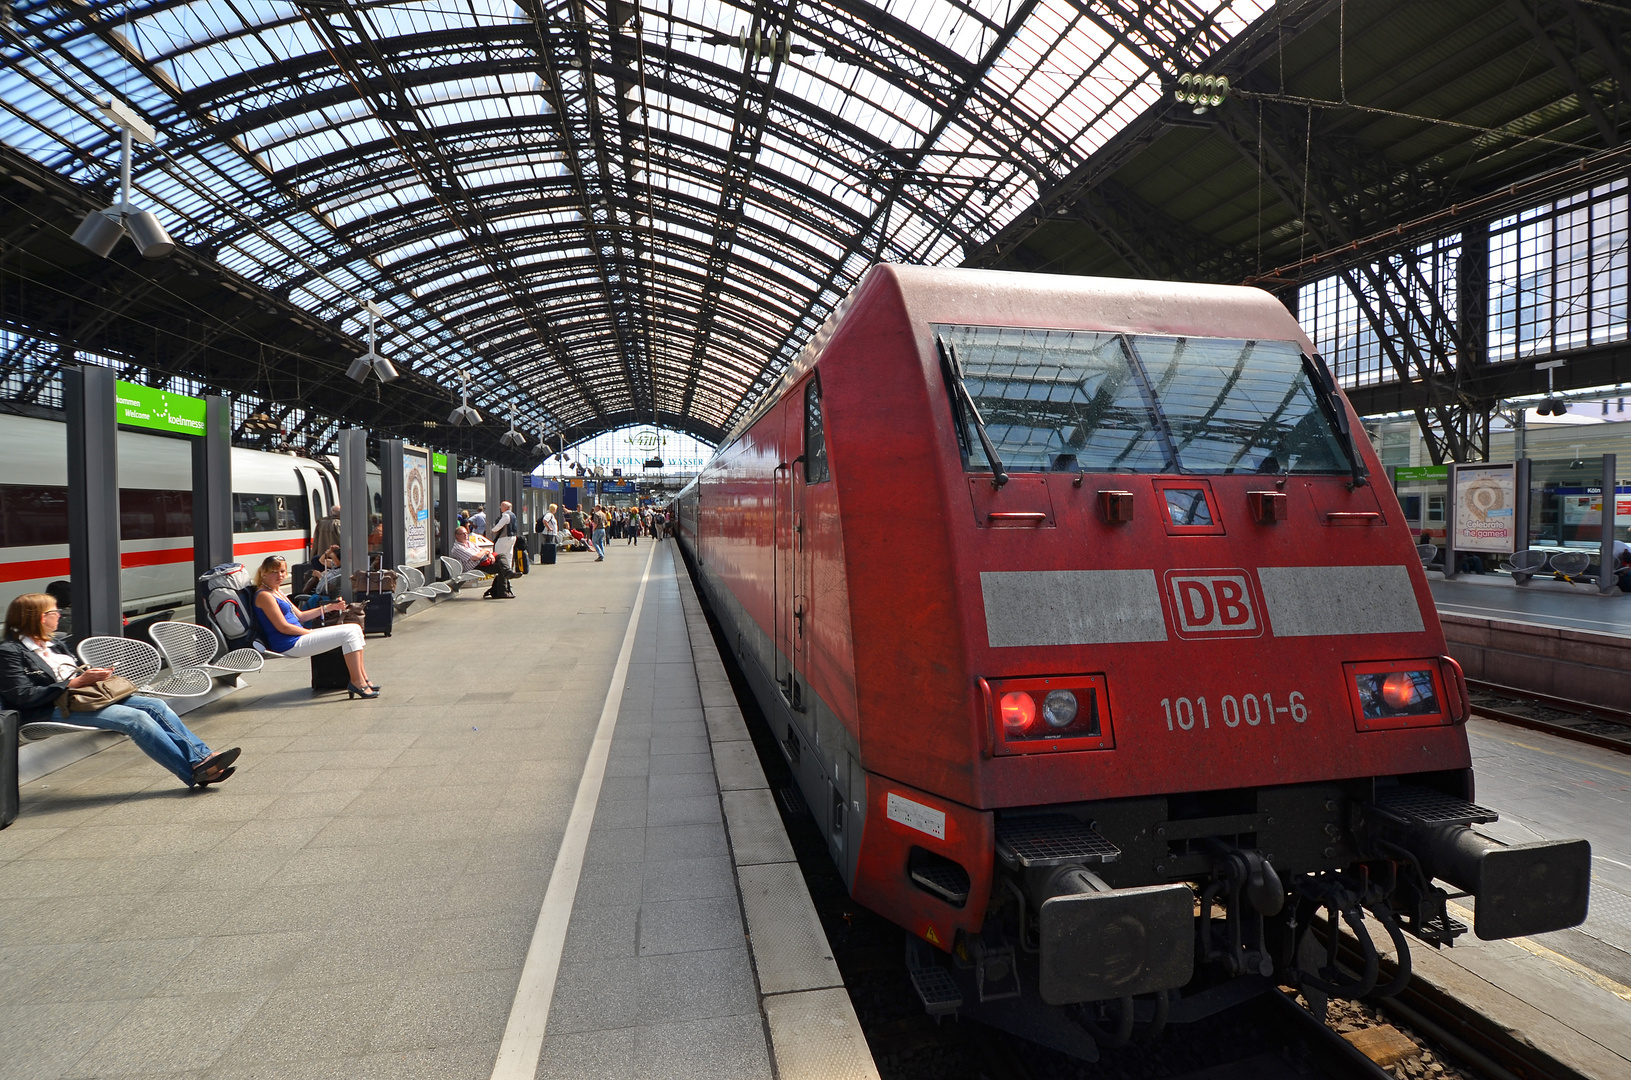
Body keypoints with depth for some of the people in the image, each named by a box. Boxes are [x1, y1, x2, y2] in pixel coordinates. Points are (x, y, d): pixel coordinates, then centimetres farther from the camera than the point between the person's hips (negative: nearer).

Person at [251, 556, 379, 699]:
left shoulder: (277, 591, 18)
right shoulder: (264, 595, -13)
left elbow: (299, 616, 22)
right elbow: (283, 627, -17)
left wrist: (329, 607, 17)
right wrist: (311, 632, -10)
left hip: (300, 636, 10)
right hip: (289, 645, -10)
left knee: (355, 628, 4)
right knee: (348, 634, -18)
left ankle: (362, 676, 3)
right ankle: (357, 682, -16)